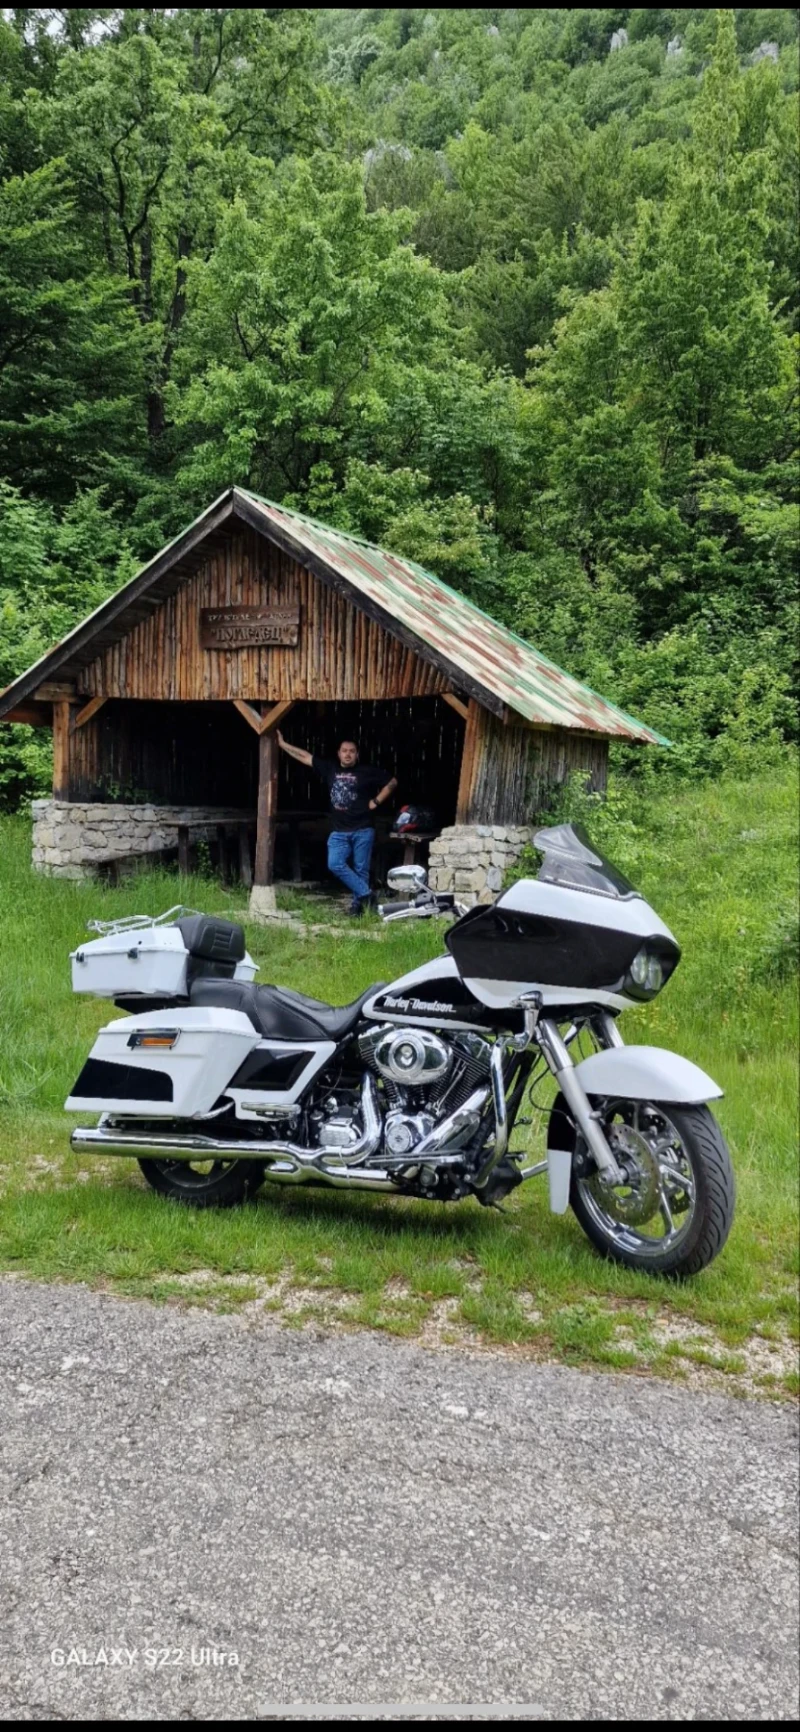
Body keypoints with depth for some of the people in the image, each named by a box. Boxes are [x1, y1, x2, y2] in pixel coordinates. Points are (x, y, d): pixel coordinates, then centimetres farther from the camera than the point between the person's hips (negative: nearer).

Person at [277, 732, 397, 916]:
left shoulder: (367, 771, -2)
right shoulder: (330, 768, 7)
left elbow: (392, 782, 7)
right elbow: (305, 756, 11)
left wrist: (376, 802, 1)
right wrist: (282, 743, 11)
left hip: (363, 830, -3)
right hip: (339, 831, 4)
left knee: (360, 869, 1)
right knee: (335, 864, -10)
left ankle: (358, 902, 11)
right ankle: (365, 893, -2)